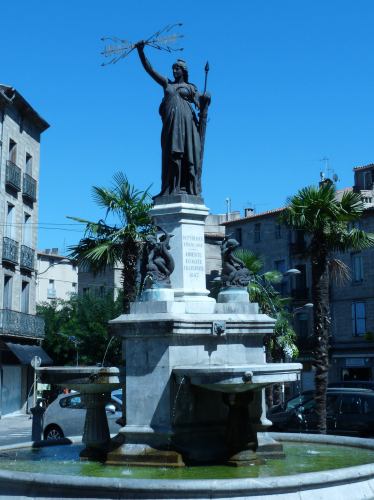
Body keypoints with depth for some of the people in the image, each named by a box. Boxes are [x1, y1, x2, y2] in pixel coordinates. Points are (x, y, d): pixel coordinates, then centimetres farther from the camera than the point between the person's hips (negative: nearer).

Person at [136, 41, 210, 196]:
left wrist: (206, 99, -16)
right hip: (170, 122, 2)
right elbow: (149, 69, 16)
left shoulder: (191, 88, 14)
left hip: (186, 121, -2)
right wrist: (141, 51, 7)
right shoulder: (166, 83, 21)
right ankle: (172, 189, -9)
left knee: (187, 153, -11)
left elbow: (200, 106, 5)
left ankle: (187, 188, -15)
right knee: (171, 154, -5)